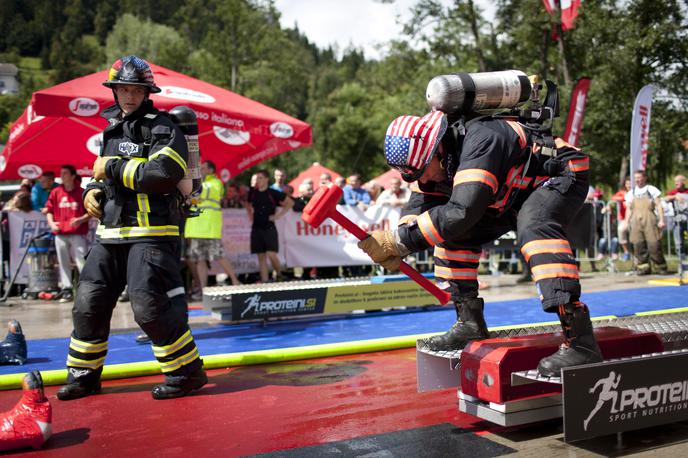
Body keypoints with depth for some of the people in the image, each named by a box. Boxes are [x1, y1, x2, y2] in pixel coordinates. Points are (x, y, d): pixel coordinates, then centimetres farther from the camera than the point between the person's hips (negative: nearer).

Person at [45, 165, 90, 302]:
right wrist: (51, 223, 1)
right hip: (60, 234, 4)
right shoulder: (55, 192, 10)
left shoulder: (81, 192, -1)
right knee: (63, 263, 7)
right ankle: (66, 290, 14)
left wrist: (81, 220, -14)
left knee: (81, 261, -8)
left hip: (78, 234, -4)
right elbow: (49, 210, 16)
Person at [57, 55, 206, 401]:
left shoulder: (163, 129, -5)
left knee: (150, 306, -12)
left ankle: (188, 372, 4)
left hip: (151, 233, -8)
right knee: (88, 303, 9)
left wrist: (112, 168, -14)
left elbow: (162, 175, -22)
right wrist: (91, 191, 12)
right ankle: (83, 374, 25)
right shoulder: (111, 131, 20)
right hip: (109, 234, 8)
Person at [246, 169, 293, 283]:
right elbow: (248, 205, 28)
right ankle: (264, 281, 7)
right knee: (261, 256, 4)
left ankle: (279, 275, 6)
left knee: (271, 254, -15)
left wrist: (278, 215, -4)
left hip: (269, 228, -4)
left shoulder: (273, 193, -6)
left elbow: (290, 203, 0)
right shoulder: (253, 193, 6)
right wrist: (250, 215, 12)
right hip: (256, 228, 5)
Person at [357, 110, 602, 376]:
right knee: (453, 232, -1)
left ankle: (580, 340, -40)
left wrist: (399, 241, -42)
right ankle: (470, 324, 8)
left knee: (534, 226, -38)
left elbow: (462, 212, -45)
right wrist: (396, 247, -29)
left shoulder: (480, 140, -36)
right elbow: (420, 205, -10)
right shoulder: (436, 156, -8)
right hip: (512, 196, 9)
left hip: (561, 177, -9)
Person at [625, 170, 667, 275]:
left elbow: (659, 205, 4)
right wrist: (627, 222, 8)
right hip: (636, 222, 3)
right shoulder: (631, 193, 16)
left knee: (654, 245, -7)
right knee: (638, 246, -1)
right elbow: (629, 209, 18)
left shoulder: (651, 189, 7)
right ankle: (643, 267, 6)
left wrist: (661, 220, -5)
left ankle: (661, 267, 5)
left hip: (649, 221, -3)